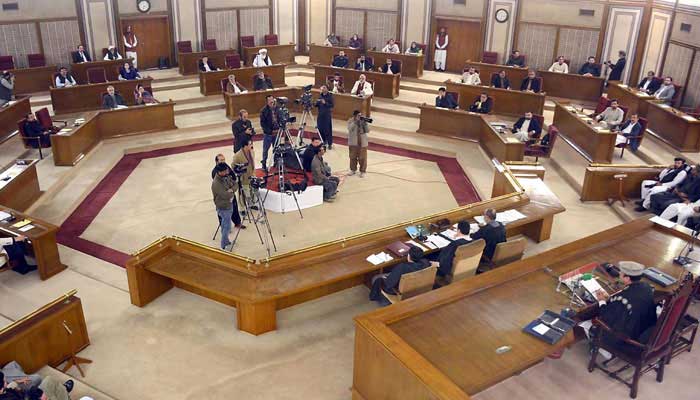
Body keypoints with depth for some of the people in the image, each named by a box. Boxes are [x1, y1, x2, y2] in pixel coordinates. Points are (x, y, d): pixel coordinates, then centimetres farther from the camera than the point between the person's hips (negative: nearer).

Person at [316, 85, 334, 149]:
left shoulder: (330, 96, -6)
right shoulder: (320, 95, 9)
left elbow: (332, 105, -11)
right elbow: (316, 105, 12)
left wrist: (325, 103, -23)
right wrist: (317, 102, -9)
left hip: (327, 115, -5)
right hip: (320, 114, 5)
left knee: (328, 129, -4)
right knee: (320, 128, 8)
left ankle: (330, 144, 2)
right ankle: (323, 142, 23)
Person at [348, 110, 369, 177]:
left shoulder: (363, 121, -3)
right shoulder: (350, 121, -5)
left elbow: (367, 131, -7)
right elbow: (350, 128, -22)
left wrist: (365, 123, -21)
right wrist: (356, 121, -28)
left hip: (362, 142, 0)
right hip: (353, 142, 0)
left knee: (362, 158, 4)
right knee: (353, 157, 14)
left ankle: (362, 171, 16)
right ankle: (353, 170, 32)